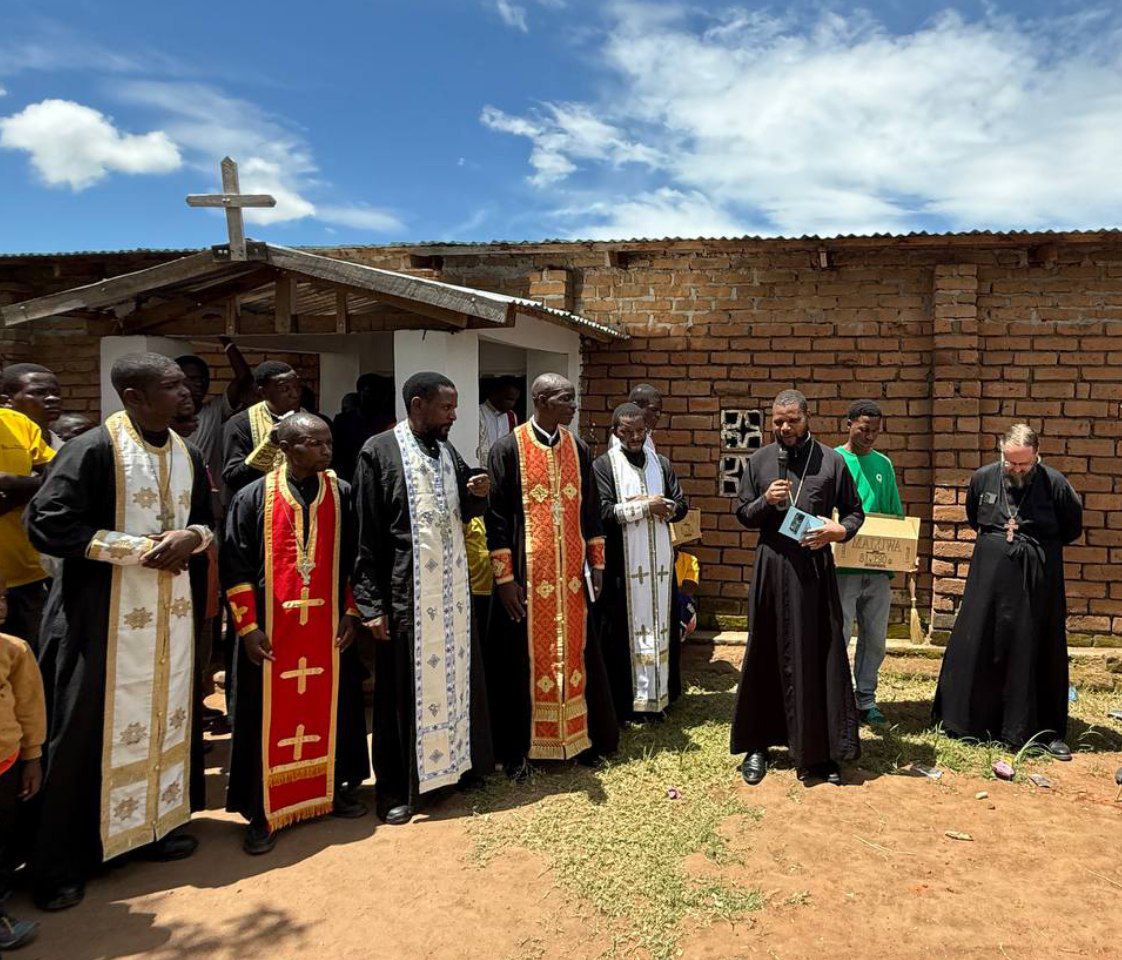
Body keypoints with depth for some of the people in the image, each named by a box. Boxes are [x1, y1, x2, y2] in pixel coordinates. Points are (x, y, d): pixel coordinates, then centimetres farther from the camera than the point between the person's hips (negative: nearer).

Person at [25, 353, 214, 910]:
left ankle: (158, 823, 33)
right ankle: (60, 863, 18)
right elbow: (47, 525, -16)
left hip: (173, 612, 6)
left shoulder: (187, 456, 7)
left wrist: (192, 537, -8)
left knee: (167, 715, 14)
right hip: (105, 615, -6)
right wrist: (140, 547, -19)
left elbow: (207, 521, 17)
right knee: (87, 729, 3)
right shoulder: (93, 450, -13)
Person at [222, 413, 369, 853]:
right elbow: (236, 567, -3)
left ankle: (336, 788, 30)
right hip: (271, 629, -2)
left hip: (328, 625, 2)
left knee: (331, 706, 11)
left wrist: (351, 612, 2)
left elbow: (354, 560, 8)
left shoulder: (342, 494, 2)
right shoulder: (254, 497, -5)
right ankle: (262, 812, 17)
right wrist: (247, 626, -7)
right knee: (269, 715, 5)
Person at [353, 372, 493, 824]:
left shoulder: (448, 451, 9)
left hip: (453, 588, 6)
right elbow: (366, 534, -11)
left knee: (456, 674, 15)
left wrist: (477, 495, -5)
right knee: (401, 689, 4)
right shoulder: (379, 451, -10)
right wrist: (372, 604, -14)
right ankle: (396, 788, 18)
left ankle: (457, 762, 33)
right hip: (405, 592, -6)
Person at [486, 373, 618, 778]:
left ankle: (581, 736, 26)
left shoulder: (577, 449, 7)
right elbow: (497, 518, -8)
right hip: (527, 575, -4)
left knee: (574, 652, 11)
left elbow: (590, 510, 13)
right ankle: (518, 749, 18)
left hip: (571, 574, 4)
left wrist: (596, 563, 9)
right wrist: (504, 578, -11)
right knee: (526, 657, 4)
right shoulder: (509, 449, -8)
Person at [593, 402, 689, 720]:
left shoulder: (661, 464, 11)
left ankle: (659, 695, 19)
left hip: (660, 561, 5)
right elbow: (603, 512, -15)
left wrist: (661, 506, -12)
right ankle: (622, 701, 9)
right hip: (623, 563, -5)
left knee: (660, 626, 9)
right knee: (625, 630, 0)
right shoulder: (604, 465, -4)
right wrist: (647, 506, -14)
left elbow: (681, 506, 9)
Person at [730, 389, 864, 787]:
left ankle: (820, 752, 14)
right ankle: (757, 745, 20)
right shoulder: (758, 461, 7)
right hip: (771, 566, 1)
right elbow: (743, 515, 10)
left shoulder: (831, 461, 3)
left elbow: (854, 511, 8)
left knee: (819, 657, 2)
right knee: (766, 657, 8)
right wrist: (765, 501, -10)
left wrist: (840, 530, -13)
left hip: (815, 568, -1)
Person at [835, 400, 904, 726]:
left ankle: (866, 699, 25)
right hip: (842, 566, -5)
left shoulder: (884, 464, 11)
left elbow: (895, 515, 15)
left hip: (878, 568, 5)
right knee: (839, 636, -2)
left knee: (875, 638, 12)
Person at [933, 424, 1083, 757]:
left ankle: (1045, 731, 17)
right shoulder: (984, 478, 1)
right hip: (988, 576, 2)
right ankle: (968, 721, 18)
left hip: (1037, 581, -2)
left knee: (1038, 653, 5)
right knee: (975, 648, 4)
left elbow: (1073, 528, 8)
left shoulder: (1054, 483, -7)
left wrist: (1036, 546, 5)